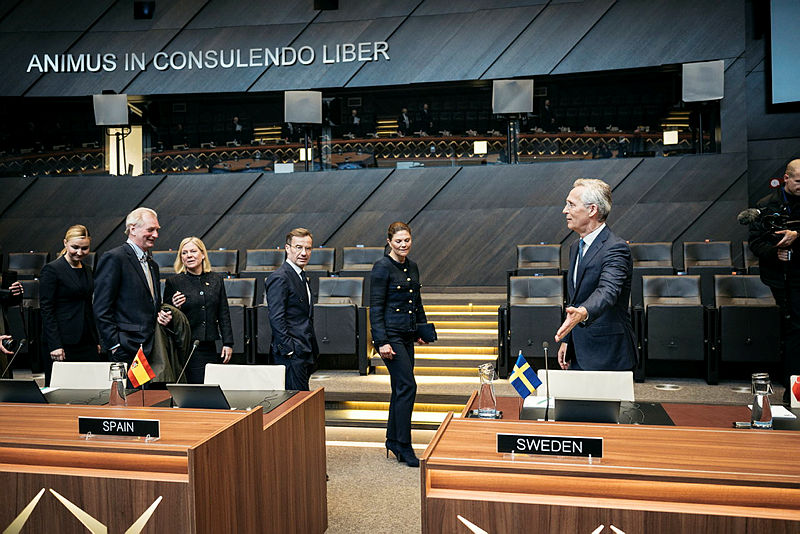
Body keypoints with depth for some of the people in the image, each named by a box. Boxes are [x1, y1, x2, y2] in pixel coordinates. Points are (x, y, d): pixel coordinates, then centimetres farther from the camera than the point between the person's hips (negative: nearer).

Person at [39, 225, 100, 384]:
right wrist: (54, 345, -15)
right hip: (63, 343, -6)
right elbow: (46, 309, -10)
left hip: (87, 343, 6)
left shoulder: (87, 270, 14)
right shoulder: (51, 269, -6)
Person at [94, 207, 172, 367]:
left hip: (151, 350, 7)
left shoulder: (152, 264, 21)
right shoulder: (114, 258, -6)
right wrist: (115, 346, -15)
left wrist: (160, 315, 8)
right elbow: (102, 309, -11)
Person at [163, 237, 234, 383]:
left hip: (210, 347, 3)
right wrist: (175, 307, -17)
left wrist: (228, 343, 5)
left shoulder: (216, 280, 9)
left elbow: (224, 314, 10)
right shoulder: (173, 282, 1)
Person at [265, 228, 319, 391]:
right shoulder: (279, 278, -12)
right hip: (291, 353, -9)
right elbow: (276, 318, -17)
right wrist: (289, 349, -19)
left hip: (304, 353, 9)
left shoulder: (301, 276, 18)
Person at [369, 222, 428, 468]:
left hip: (407, 336, 8)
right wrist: (381, 342, -18)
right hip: (390, 334, -8)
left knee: (400, 388, 12)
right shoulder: (382, 267, -11)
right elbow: (375, 307, -14)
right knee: (407, 385, -10)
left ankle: (393, 440, 24)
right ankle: (403, 445, -1)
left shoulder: (412, 267, 12)